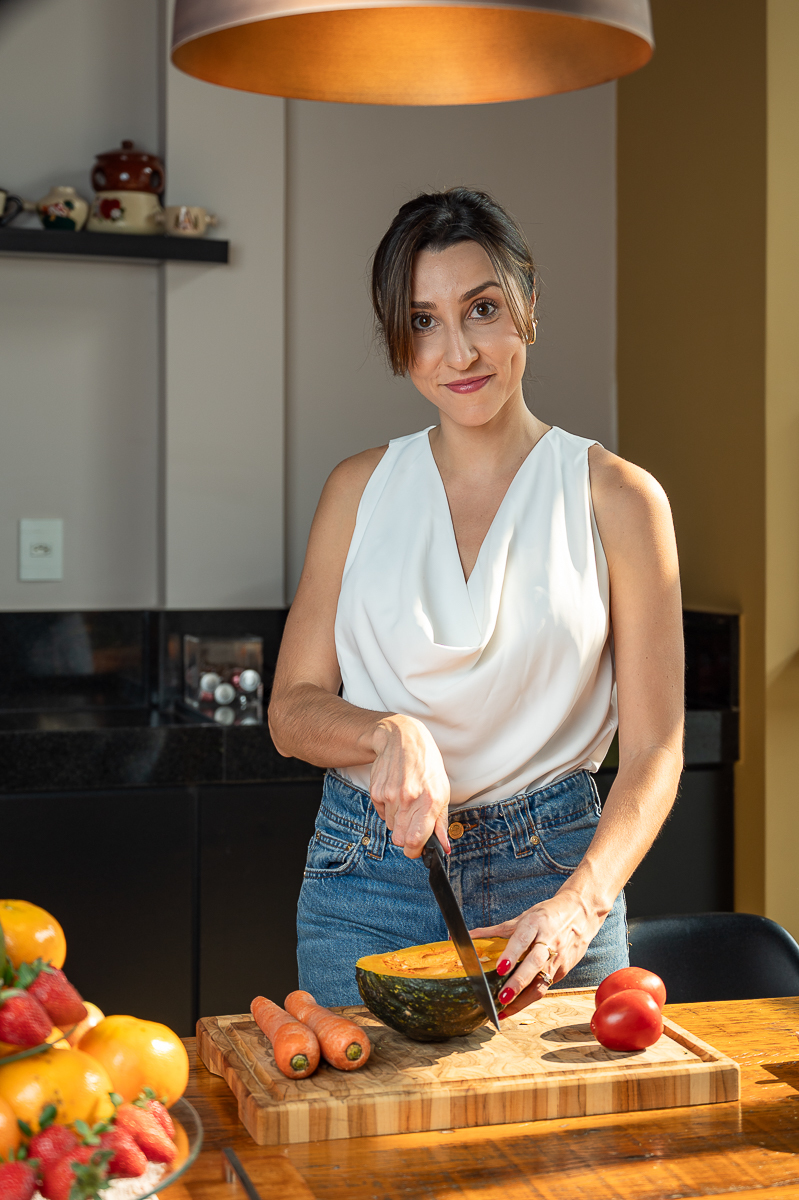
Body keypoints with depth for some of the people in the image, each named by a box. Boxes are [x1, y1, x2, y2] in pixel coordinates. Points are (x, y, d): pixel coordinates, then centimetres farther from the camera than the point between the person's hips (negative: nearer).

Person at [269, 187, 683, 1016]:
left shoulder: (617, 497, -3)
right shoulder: (361, 488, 5)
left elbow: (654, 749, -5)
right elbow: (291, 711, 4)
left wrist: (578, 906, -20)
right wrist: (388, 730, -17)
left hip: (549, 869, -1)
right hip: (367, 874, 2)